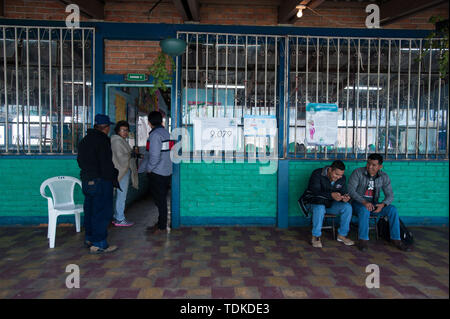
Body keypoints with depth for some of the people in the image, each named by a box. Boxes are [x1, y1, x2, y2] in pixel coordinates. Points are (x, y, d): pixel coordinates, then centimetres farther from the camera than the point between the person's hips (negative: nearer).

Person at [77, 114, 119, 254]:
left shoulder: (84, 140, 14)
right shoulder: (102, 140, -16)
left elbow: (80, 161, 19)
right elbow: (106, 164, -19)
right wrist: (113, 179, -11)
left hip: (86, 181, 9)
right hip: (101, 182, -9)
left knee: (90, 210, 18)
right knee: (102, 212, -3)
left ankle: (89, 238, 30)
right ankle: (99, 244, 0)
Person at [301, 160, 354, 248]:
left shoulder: (342, 178, -1)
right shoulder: (317, 174, -20)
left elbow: (343, 192, 2)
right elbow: (314, 192, -30)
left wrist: (344, 197, -25)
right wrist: (331, 195, -45)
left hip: (330, 204, 5)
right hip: (313, 202, -5)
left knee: (347, 207, -18)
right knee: (320, 208, -39)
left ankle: (342, 235, -3)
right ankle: (315, 237, -23)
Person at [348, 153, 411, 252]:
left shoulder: (384, 177, 0)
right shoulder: (358, 172, -11)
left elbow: (390, 195, -1)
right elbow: (351, 190, -18)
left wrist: (382, 204, -23)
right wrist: (364, 202, -33)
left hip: (374, 204, 4)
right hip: (358, 202, -3)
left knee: (393, 209, -19)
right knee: (364, 210, -36)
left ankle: (396, 239, -10)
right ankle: (363, 240, -27)